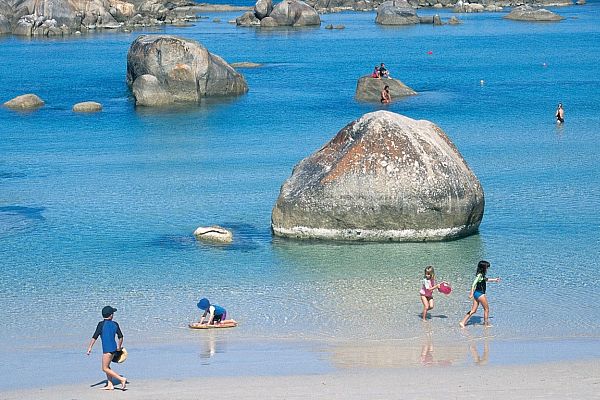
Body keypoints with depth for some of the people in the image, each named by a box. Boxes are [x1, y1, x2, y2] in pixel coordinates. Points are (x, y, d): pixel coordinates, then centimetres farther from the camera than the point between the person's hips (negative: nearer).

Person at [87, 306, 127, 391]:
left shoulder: (101, 324, -10)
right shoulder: (115, 324, 5)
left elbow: (95, 337, -11)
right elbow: (121, 337, 11)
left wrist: (90, 348, -7)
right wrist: (119, 346, 27)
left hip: (107, 349, -7)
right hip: (114, 348, 7)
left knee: (105, 369, -1)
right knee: (107, 366, 20)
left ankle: (122, 379, -11)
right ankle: (110, 385, 18)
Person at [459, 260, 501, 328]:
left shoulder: (482, 275, 11)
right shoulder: (480, 275, -17)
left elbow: (486, 279, 33)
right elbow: (474, 284, -24)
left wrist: (494, 279, 40)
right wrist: (471, 293, -30)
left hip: (476, 294, 9)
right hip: (480, 294, -9)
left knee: (473, 310, 9)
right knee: (486, 309, 8)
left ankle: (463, 322, 2)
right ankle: (486, 323, 18)